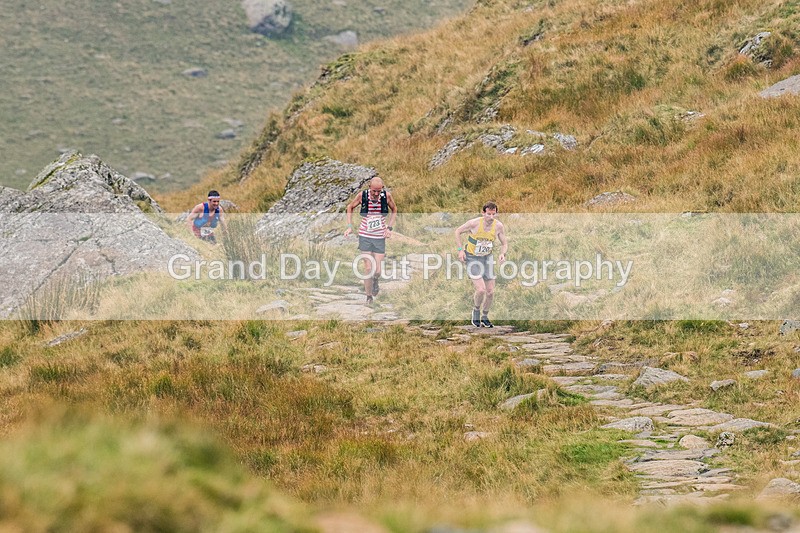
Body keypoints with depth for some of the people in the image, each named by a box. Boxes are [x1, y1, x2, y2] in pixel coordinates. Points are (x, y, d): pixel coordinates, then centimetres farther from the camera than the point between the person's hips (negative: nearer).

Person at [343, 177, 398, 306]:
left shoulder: (386, 195, -9)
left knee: (377, 271, -3)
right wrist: (349, 226, 1)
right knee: (367, 268, -5)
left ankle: (375, 281, 33)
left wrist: (389, 227, 1)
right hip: (365, 236, -1)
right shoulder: (362, 195, -11)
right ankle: (369, 297, 11)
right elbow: (350, 207, 9)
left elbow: (394, 210, 11)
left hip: (380, 237, 1)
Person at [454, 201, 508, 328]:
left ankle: (485, 317, 25)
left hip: (487, 258, 4)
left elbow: (505, 243, 2)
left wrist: (502, 253, -19)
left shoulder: (499, 226, -12)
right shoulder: (474, 223, -22)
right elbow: (458, 232, -5)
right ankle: (476, 311, 11)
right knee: (481, 290, -18)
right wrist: (460, 250, -12)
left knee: (490, 292, 3)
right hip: (472, 258, -4)